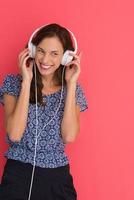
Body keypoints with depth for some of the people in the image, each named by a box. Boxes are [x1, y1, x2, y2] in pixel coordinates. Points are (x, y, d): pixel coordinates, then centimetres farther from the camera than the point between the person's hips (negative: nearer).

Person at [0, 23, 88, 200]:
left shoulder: (73, 89, 3)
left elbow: (69, 136, -12)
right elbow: (14, 135, -15)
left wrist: (71, 83, -11)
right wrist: (27, 81, -14)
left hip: (57, 178, 1)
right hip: (18, 174, -1)